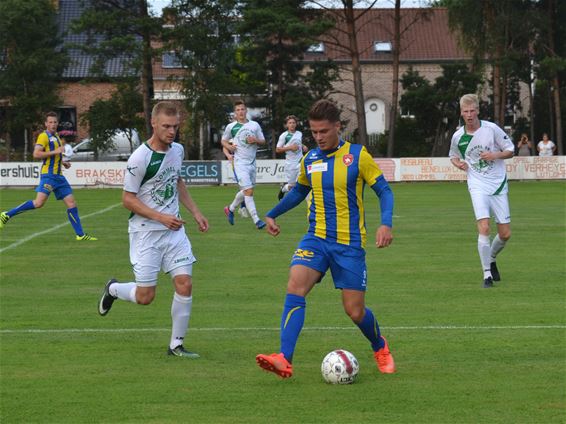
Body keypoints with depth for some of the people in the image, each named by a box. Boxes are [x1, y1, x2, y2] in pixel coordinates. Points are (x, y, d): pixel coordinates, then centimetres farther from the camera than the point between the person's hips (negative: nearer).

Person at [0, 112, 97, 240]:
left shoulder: (56, 137, 21)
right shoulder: (44, 136, -6)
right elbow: (36, 154, -19)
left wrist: (63, 162, 18)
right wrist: (55, 152, -19)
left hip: (58, 176, 8)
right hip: (48, 175, -8)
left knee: (71, 204, 3)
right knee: (39, 203, -20)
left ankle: (80, 235, 6)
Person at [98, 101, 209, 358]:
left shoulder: (178, 150, 4)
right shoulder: (140, 158, -18)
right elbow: (128, 199, -14)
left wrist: (195, 213, 18)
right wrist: (161, 217, -21)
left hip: (174, 229, 6)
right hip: (145, 232, -6)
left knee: (184, 285, -6)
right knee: (145, 297, -3)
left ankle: (176, 345, 6)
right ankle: (113, 289, 30)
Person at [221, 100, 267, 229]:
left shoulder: (254, 125, 6)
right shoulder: (231, 127, 2)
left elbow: (263, 141, 12)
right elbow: (223, 141, 15)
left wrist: (255, 140, -10)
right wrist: (229, 147, -7)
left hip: (252, 162, 4)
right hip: (240, 162, -4)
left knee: (245, 191, 15)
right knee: (249, 191, -16)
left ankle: (230, 209, 40)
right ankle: (256, 220, -17)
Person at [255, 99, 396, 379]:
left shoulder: (357, 156, -6)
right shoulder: (309, 160, 7)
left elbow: (384, 190, -3)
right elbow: (299, 191, 27)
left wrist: (386, 224, -18)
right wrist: (272, 214, 25)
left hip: (350, 243, -3)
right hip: (316, 238, 3)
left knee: (355, 311, 1)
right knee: (295, 287, -23)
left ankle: (380, 348, 34)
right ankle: (284, 360, -30)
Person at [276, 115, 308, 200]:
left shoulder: (299, 134, 9)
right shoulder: (284, 135, -5)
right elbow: (277, 149, -5)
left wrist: (303, 147, 6)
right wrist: (290, 147, -16)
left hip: (300, 161, 3)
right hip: (290, 163, -3)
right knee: (292, 185, 6)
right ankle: (283, 189, 40)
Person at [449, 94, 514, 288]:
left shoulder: (492, 129, -5)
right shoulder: (458, 137, 1)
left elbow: (510, 151, 3)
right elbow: (453, 156, 21)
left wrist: (495, 155, -16)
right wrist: (458, 163, -1)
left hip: (499, 185, 1)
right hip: (478, 186, -1)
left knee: (505, 234, 2)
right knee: (484, 228, -19)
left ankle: (491, 259, 33)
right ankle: (487, 274, -10)